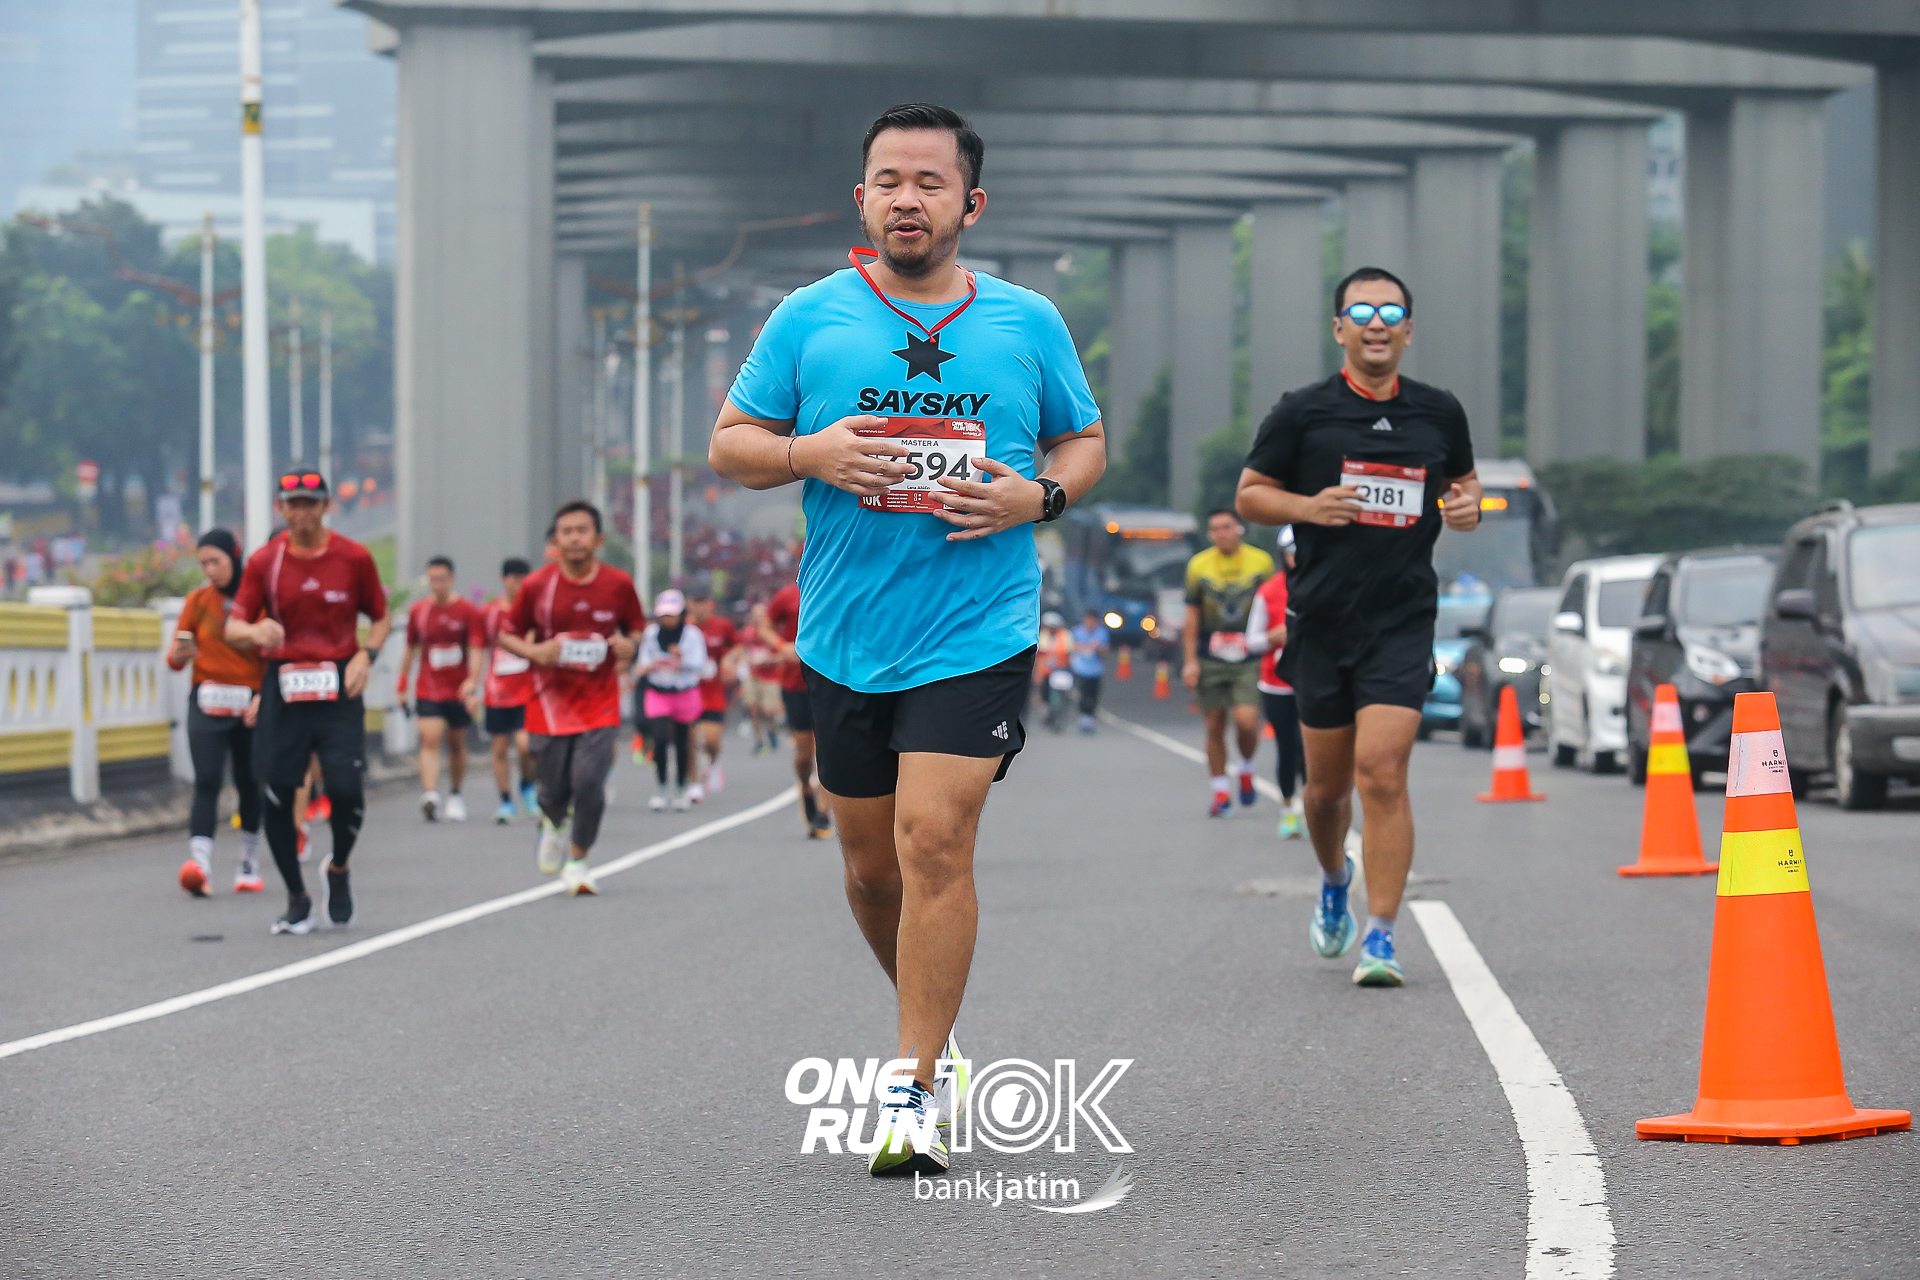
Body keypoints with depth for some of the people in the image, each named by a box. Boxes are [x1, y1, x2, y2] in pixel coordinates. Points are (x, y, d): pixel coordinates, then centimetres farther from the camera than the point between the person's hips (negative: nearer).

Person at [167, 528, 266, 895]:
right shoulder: (198, 601, 7)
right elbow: (175, 659, 7)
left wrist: (263, 696, -14)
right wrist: (179, 655, -17)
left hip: (251, 704, 0)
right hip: (207, 704, 0)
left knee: (249, 784, 8)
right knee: (207, 781, -15)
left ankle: (249, 866, 24)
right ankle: (198, 863, -30)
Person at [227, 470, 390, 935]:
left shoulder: (354, 558, 3)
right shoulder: (263, 562, 3)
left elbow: (381, 618, 13)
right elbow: (233, 626, 2)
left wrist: (366, 655, -6)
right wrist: (255, 631, -21)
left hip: (339, 687, -1)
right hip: (283, 685, 1)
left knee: (347, 788, -14)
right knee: (275, 793, -4)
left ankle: (339, 869, 18)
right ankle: (298, 900, 14)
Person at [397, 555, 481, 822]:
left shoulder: (467, 610, -3)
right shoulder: (418, 610, 5)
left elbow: (475, 649, -7)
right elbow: (411, 649, 15)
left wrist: (472, 680, -20)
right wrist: (403, 683, 15)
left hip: (458, 690, 0)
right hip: (428, 688, 0)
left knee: (457, 743, 11)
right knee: (430, 739, -16)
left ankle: (455, 795, 29)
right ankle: (430, 795, -28)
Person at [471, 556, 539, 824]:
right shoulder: (488, 613, 5)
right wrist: (472, 686, 5)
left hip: (528, 691, -2)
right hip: (496, 693, 2)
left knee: (525, 743, -16)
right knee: (499, 749, 4)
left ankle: (528, 786, 11)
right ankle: (505, 802, 14)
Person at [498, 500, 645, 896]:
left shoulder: (618, 584, -3)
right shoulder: (537, 585, -5)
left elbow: (636, 628, 12)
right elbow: (507, 635, 4)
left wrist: (629, 645, -11)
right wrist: (535, 652, -16)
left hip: (599, 703, 0)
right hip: (550, 700, 0)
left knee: (589, 781, -15)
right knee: (554, 789, 4)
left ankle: (577, 861, 7)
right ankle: (552, 825, 43)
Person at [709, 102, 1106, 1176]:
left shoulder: (1028, 323, 4)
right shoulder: (808, 320, 3)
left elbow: (1086, 443, 14)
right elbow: (730, 445, 7)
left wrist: (1038, 496, -7)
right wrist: (812, 454, -14)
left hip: (978, 633, -2)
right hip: (844, 635, 2)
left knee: (933, 839, -16)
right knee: (873, 864, 11)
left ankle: (915, 1091, -9)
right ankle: (937, 1029, 37)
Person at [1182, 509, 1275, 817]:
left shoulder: (1261, 562, 2)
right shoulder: (1199, 566, 4)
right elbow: (1192, 616, 8)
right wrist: (1190, 661, 4)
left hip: (1249, 660, -1)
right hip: (1210, 661, 1)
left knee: (1246, 721, -16)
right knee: (1214, 727, 3)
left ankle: (1245, 770, 13)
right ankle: (1221, 791, 16)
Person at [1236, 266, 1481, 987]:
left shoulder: (1439, 413, 6)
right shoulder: (1302, 413, 0)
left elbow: (1463, 477, 23)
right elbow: (1250, 494, 5)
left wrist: (1465, 507, 0)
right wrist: (1307, 507, -14)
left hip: (1403, 621, -1)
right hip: (1321, 621, 1)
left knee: (1382, 771, -15)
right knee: (1327, 784, 11)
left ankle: (1381, 935, -11)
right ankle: (1334, 882, 42)